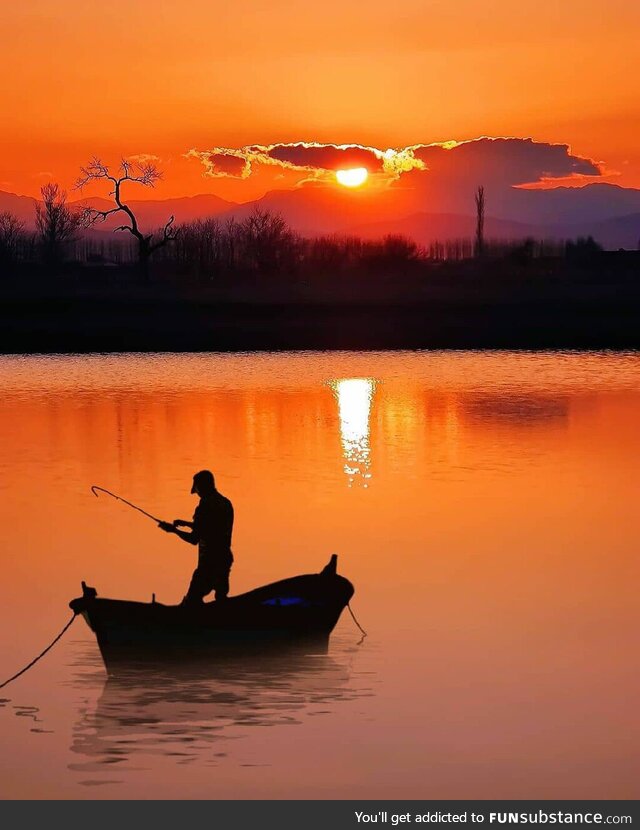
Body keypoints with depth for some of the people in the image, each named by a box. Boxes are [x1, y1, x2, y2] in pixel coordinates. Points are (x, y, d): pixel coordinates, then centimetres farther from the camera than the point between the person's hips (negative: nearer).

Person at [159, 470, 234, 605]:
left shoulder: (205, 506, -17)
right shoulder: (226, 504, 9)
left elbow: (194, 539, -16)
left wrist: (173, 530, -4)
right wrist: (187, 524, 22)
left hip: (209, 562, -8)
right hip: (225, 559, 8)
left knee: (192, 599, -5)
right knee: (221, 597, 17)